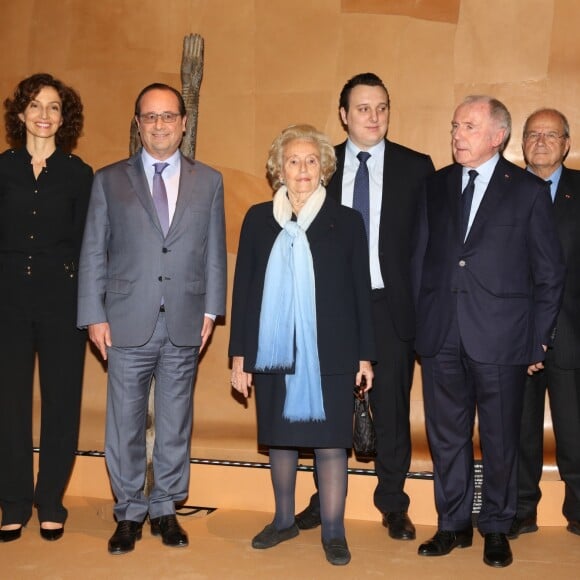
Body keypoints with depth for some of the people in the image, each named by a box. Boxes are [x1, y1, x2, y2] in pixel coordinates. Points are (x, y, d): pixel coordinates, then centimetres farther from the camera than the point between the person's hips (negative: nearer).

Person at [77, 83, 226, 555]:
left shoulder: (208, 182, 9)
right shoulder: (110, 180, 6)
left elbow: (215, 252, 8)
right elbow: (93, 253, 4)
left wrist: (211, 310, 2)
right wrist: (95, 316, -2)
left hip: (185, 324, 1)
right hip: (128, 323, -1)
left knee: (176, 423, 9)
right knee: (126, 423, 5)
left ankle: (166, 509, 24)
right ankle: (130, 513, 21)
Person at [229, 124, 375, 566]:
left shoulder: (346, 221, 3)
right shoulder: (259, 219, 6)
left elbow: (361, 291, 4)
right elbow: (243, 288, 6)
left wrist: (365, 355, 1)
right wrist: (239, 354, 3)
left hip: (330, 355, -2)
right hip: (273, 352, 2)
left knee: (330, 442, 0)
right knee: (279, 438, 13)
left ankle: (334, 532, 15)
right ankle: (284, 520, 30)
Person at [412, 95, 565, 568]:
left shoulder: (529, 190, 1)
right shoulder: (436, 186, 10)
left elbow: (549, 272, 2)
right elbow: (420, 258, 10)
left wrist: (539, 339, -2)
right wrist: (417, 324, 3)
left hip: (500, 335, -3)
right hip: (441, 335, 3)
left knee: (500, 439, 8)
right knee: (446, 436, 11)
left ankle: (496, 529, 25)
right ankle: (453, 525, 27)